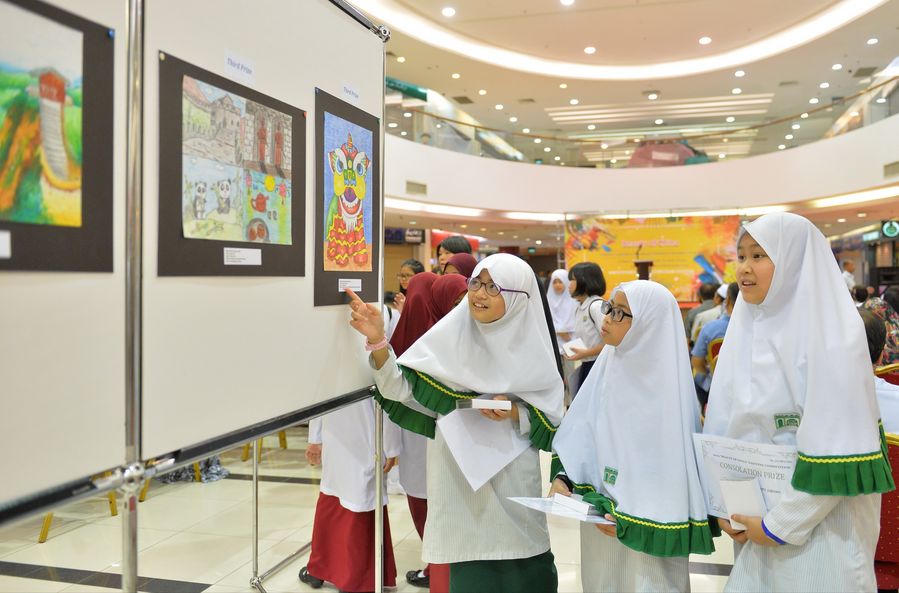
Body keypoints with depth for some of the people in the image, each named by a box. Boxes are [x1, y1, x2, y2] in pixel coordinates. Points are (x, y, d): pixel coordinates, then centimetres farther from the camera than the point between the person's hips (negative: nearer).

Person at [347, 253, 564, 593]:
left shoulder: (532, 348, -3)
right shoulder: (450, 335, -3)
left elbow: (552, 421, 0)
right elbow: (400, 389, -9)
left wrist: (516, 413, -17)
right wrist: (377, 341, -22)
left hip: (512, 479, 0)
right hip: (459, 476, 0)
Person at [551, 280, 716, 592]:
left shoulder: (669, 384, -19)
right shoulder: (606, 365, -2)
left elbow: (678, 463, -17)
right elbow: (581, 431, 5)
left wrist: (635, 521, -18)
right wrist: (563, 477, -6)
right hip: (599, 512, 5)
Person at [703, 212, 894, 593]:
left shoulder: (831, 336, -16)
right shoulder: (743, 331, 4)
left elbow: (839, 450, -20)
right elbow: (723, 429, 8)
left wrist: (780, 524, -16)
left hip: (819, 525, -6)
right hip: (755, 516, 6)